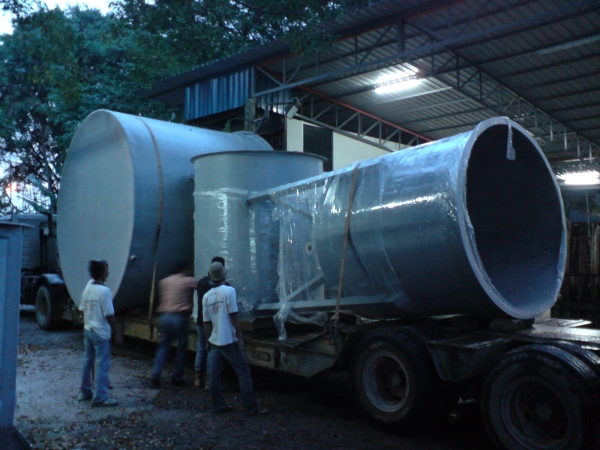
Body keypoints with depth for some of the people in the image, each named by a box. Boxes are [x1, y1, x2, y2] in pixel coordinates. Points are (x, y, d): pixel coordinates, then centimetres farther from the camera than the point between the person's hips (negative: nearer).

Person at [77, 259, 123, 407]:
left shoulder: (87, 288, 5)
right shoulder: (104, 291, -18)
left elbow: (83, 310, 12)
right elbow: (109, 315, -17)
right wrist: (117, 333, -11)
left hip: (88, 330, 8)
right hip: (100, 333, -8)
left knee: (88, 362, 16)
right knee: (102, 364, -3)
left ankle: (84, 392, 26)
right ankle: (100, 397, -2)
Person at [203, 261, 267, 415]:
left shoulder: (206, 296, 6)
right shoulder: (228, 291, -10)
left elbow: (207, 322, 10)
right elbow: (233, 316, -13)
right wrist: (240, 338, -9)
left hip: (214, 340, 6)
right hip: (228, 340, -6)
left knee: (214, 375, 10)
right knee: (243, 372, 0)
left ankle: (219, 406, 15)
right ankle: (250, 407, 0)